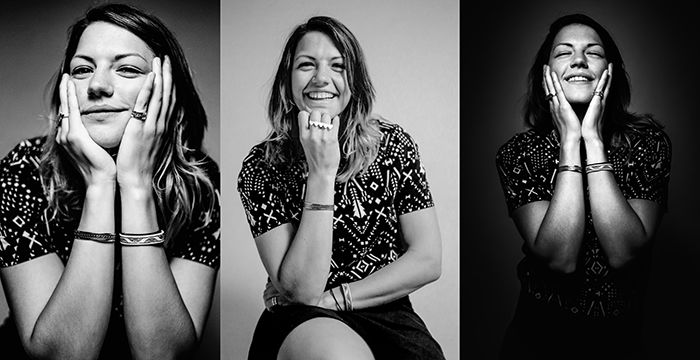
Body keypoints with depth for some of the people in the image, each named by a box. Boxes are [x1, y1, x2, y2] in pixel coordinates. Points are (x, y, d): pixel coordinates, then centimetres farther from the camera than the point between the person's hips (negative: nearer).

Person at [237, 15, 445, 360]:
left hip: (387, 314, 4)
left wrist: (331, 298, -10)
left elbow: (427, 261, -3)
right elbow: (301, 289, -15)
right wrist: (322, 173, -20)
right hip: (302, 322, -3)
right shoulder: (262, 167, -7)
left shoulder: (393, 144, -1)